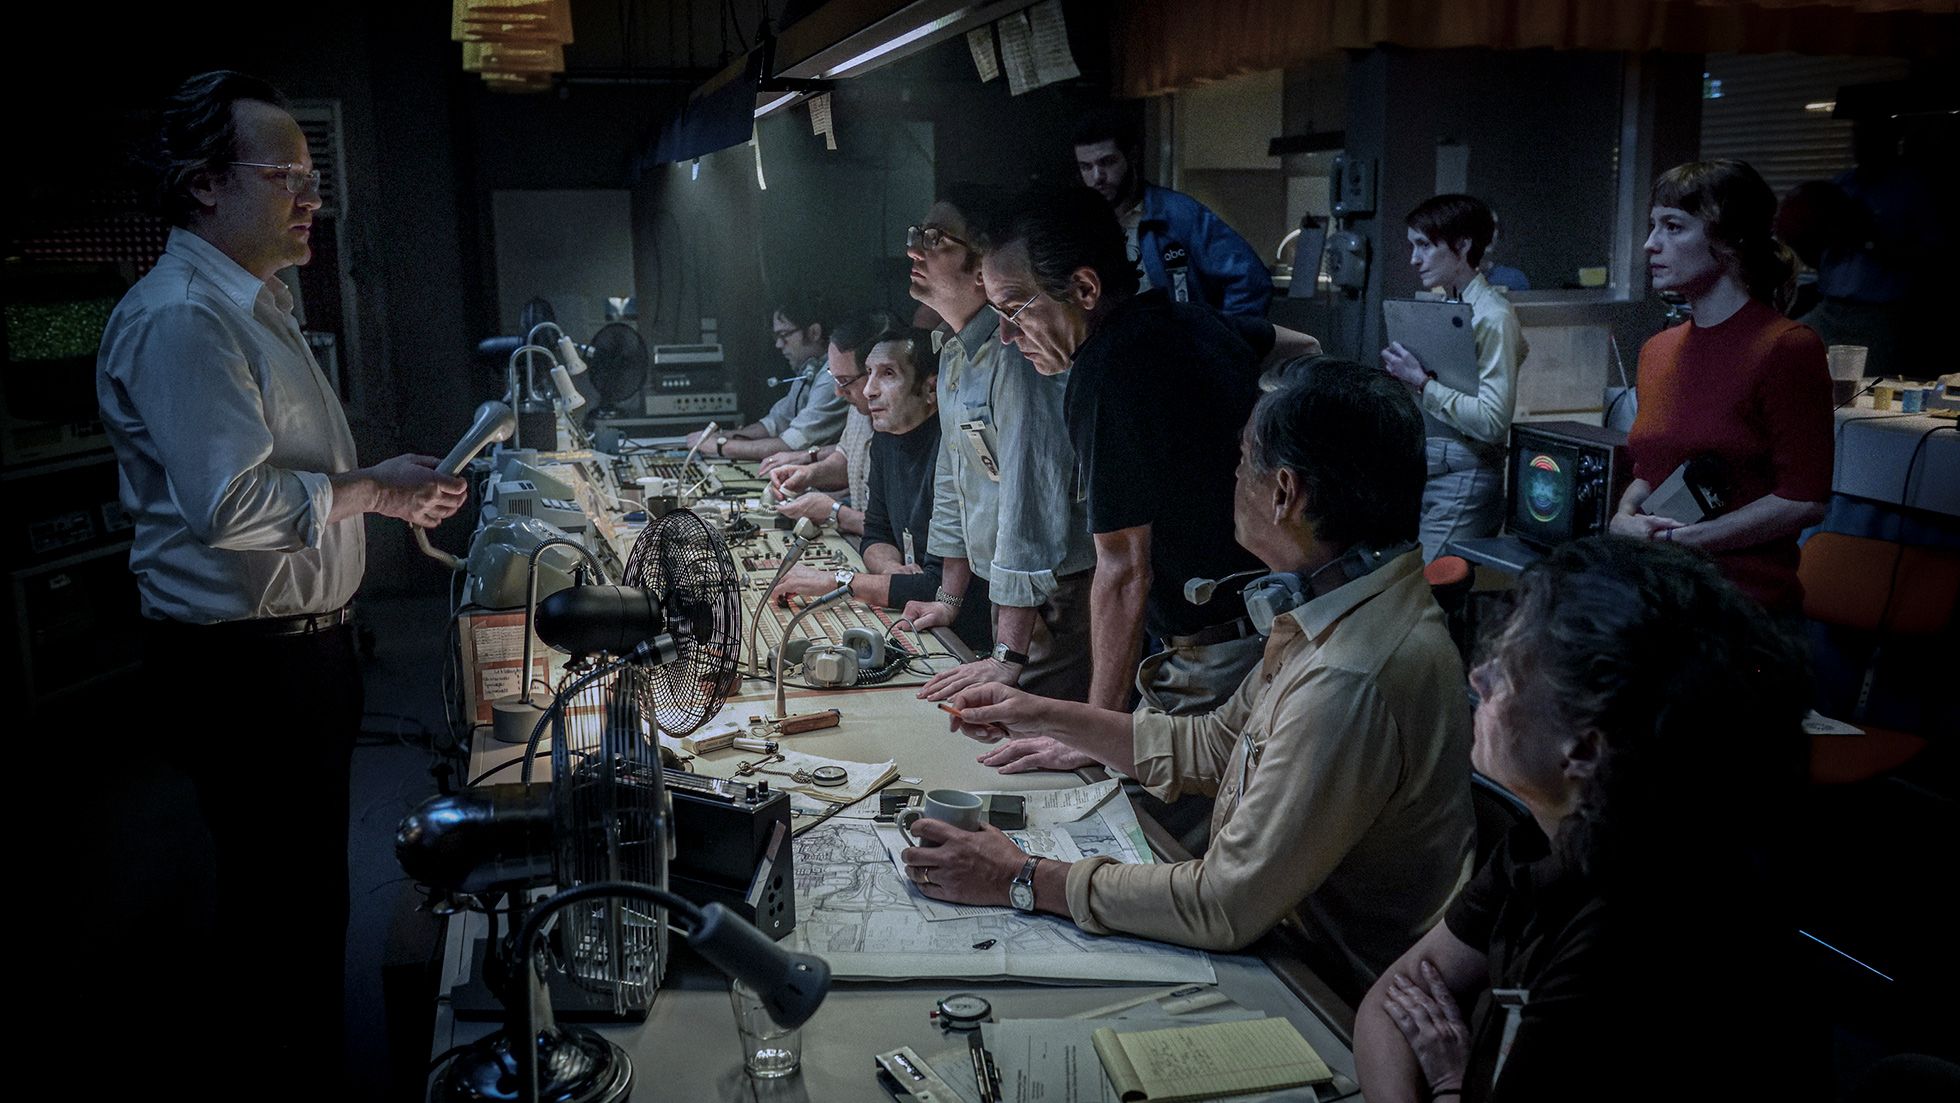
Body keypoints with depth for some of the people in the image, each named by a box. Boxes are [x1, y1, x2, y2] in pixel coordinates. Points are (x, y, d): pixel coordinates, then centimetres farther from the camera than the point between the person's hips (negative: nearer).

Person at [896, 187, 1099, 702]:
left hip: (1058, 597, -9)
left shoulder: (1014, 355, -22)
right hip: (1012, 593, 9)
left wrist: (1007, 658, -28)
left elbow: (1030, 499, -27)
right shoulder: (954, 353, 9)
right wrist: (949, 599, 21)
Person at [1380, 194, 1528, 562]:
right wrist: (1404, 372, 5)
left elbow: (1492, 421, -21)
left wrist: (1422, 382, -17)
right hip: (1427, 472, 8)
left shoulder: (1492, 316, -13)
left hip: (1463, 481, -8)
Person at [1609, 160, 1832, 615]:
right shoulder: (1657, 350, 14)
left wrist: (1675, 539, -13)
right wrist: (1625, 517, 2)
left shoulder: (1788, 347, -7)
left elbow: (1804, 500, -10)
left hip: (1745, 599, -6)